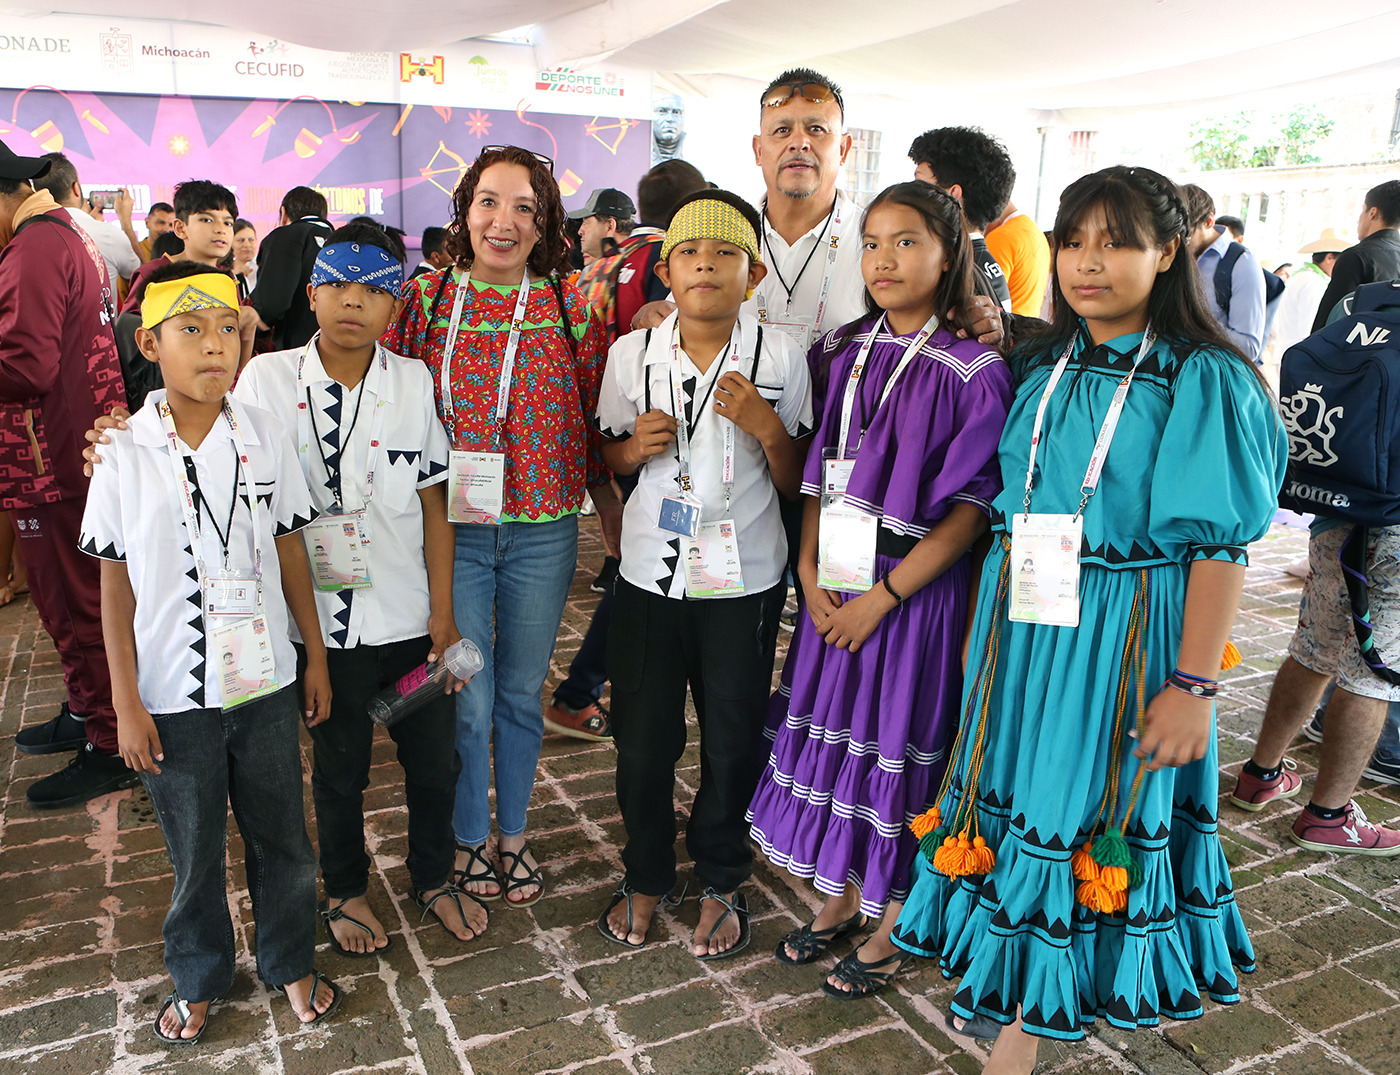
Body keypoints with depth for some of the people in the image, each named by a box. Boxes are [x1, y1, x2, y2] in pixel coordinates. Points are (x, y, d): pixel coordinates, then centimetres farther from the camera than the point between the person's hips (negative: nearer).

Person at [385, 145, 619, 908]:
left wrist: (619, 525, 7)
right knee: (466, 698, 8)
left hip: (542, 531, 1)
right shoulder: (425, 296, 0)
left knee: (521, 693, 14)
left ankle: (513, 831, 35)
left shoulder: (570, 307, 1)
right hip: (450, 527, -1)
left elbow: (594, 426, 5)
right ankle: (469, 837, 31)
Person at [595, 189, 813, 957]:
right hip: (650, 572, 2)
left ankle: (720, 882, 35)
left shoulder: (780, 359, -5)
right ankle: (645, 875, 36)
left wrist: (767, 427, -18)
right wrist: (635, 448, -10)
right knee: (642, 735, 11)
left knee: (733, 739, 11)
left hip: (744, 577, -1)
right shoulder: (631, 354, -1)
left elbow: (794, 483, 0)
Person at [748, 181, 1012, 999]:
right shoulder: (847, 353, 6)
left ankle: (895, 924, 27)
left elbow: (971, 510, -13)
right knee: (834, 735, 14)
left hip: (914, 588, -5)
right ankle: (841, 897, 35)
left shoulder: (975, 372, -11)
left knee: (900, 746, 6)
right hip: (836, 587, 5)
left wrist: (883, 596, -14)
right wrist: (810, 574, -3)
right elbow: (819, 472, 8)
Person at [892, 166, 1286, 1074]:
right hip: (1020, 631, 5)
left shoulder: (1204, 382, -10)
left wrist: (1195, 685, -16)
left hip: (1121, 644, -5)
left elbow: (1218, 546, -12)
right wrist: (990, 628, 7)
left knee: (1086, 810, 5)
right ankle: (1004, 981, 35)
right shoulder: (1044, 368, 6)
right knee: (1014, 793, 13)